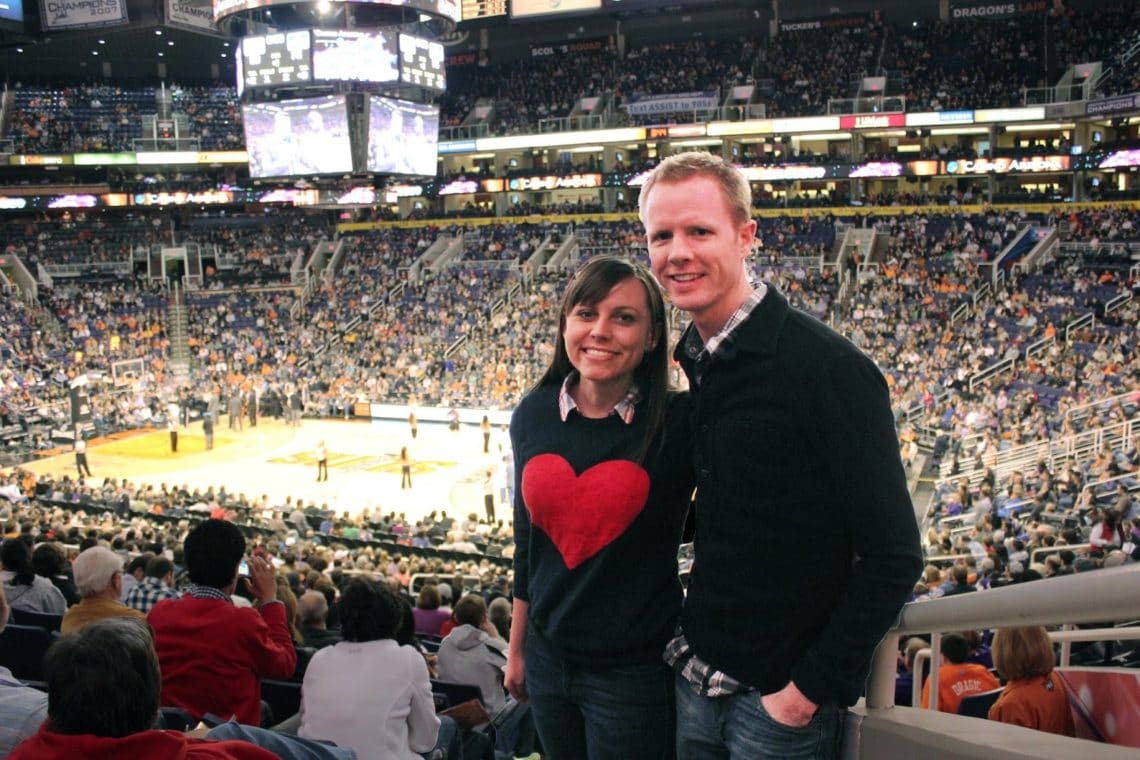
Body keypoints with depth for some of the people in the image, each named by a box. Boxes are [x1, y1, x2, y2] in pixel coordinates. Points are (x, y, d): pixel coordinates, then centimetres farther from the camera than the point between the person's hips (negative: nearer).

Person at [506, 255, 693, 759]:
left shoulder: (679, 421, -16)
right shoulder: (534, 415, -3)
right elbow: (527, 540, 8)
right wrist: (516, 647, 12)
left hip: (635, 668, -4)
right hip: (547, 655, 4)